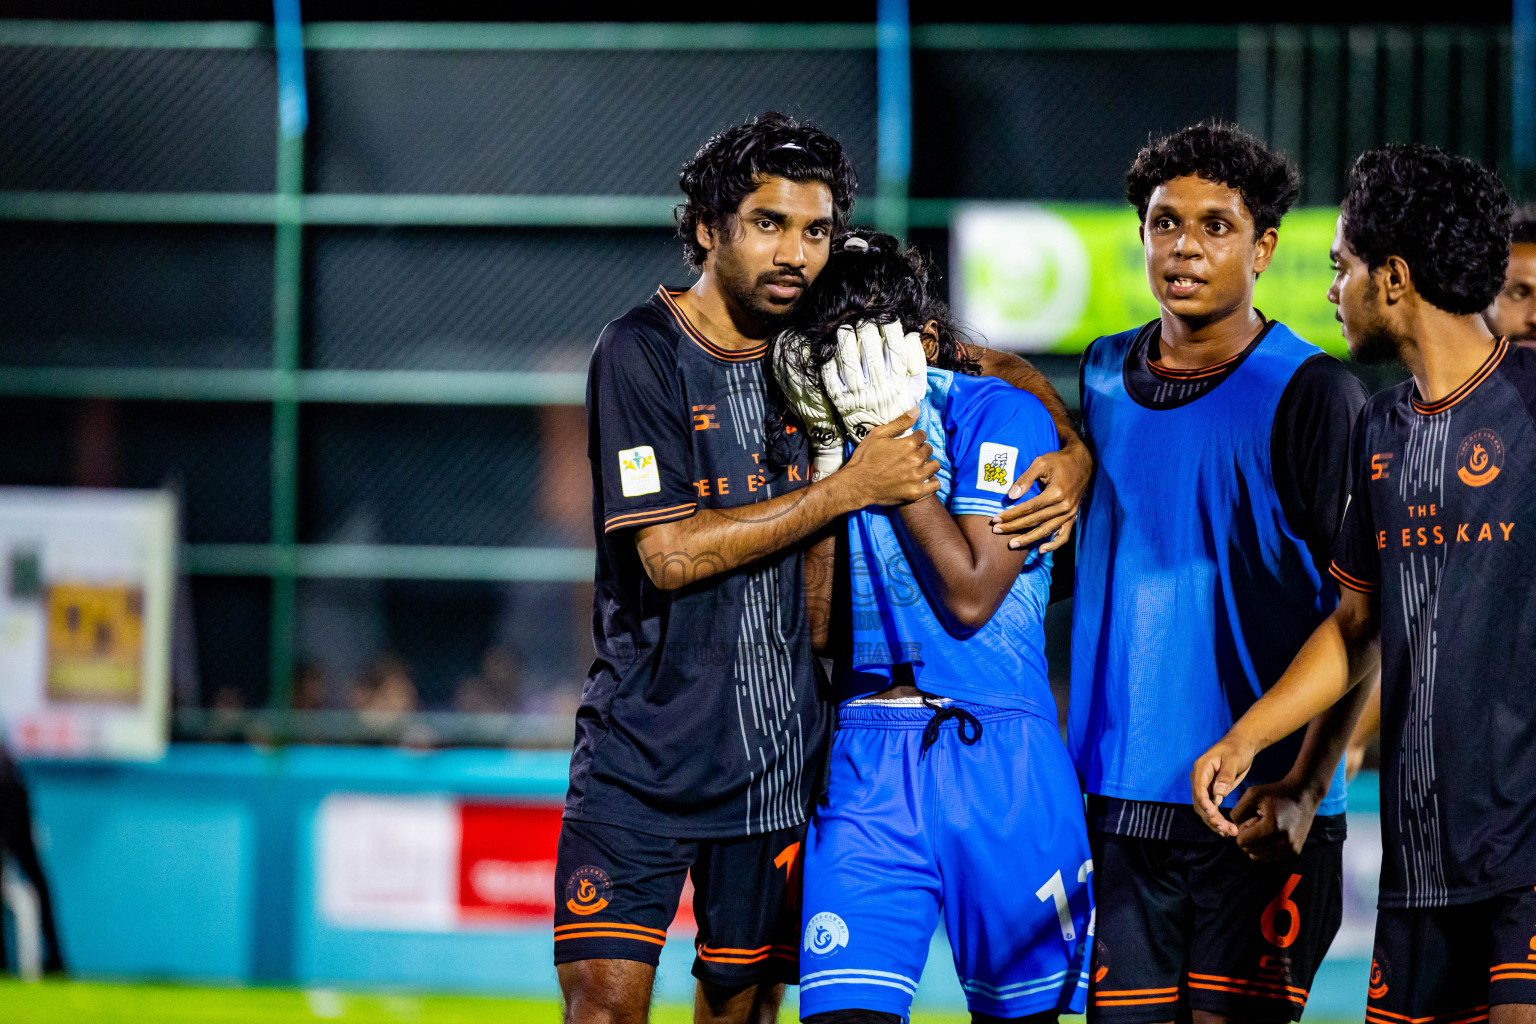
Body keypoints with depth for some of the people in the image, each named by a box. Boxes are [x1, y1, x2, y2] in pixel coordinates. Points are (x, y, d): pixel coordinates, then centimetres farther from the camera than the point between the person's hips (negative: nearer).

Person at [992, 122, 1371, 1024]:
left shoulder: (1312, 393, -5)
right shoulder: (1103, 376, 11)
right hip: (1118, 798, 5)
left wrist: (1306, 787, -16)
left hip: (1260, 807, -5)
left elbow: (1360, 614, -9)